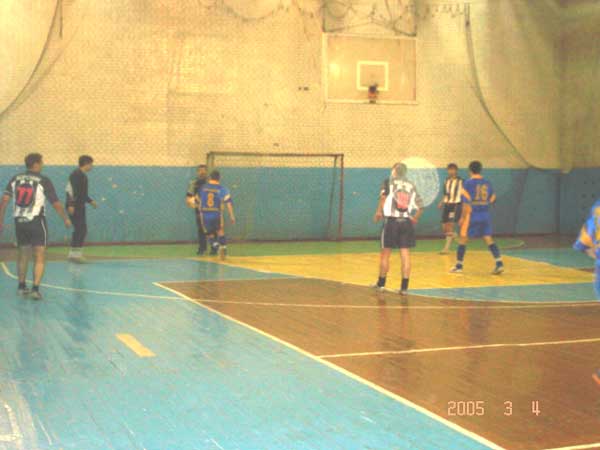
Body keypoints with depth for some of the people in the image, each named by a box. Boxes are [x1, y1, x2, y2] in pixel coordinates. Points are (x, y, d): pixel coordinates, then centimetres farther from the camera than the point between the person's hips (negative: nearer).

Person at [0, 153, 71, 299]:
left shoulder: (15, 179, 6)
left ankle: (22, 286, 27)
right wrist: (66, 219, 8)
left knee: (23, 254, 20)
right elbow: (56, 204, -6)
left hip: (19, 221, 5)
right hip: (36, 221, -5)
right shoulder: (44, 181, -6)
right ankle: (35, 289, -10)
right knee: (39, 256, 0)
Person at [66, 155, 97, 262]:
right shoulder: (77, 174, -12)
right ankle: (74, 253, -8)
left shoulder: (82, 175, 18)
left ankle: (77, 253, 15)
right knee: (80, 230, -11)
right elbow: (72, 190, -21)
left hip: (80, 207, 10)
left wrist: (90, 201, 32)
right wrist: (71, 205, -28)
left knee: (81, 230, 11)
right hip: (75, 208, -10)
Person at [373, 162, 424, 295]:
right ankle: (404, 287, 2)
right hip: (406, 221, 3)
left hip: (391, 221, -2)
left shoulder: (389, 182, 2)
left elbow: (383, 196, -17)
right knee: (405, 254, 3)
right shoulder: (411, 186, 12)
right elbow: (420, 206, 9)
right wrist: (414, 219, 21)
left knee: (385, 253, 10)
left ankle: (381, 283, 22)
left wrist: (379, 212, -8)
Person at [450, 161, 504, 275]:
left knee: (463, 239, 6)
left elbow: (466, 202, -12)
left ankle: (459, 266, 11)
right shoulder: (487, 183, 7)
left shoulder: (468, 183, -8)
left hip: (472, 215, -4)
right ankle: (499, 263, -6)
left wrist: (462, 217, -8)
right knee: (488, 239, 5)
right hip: (485, 216, 4)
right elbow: (492, 199, 13)